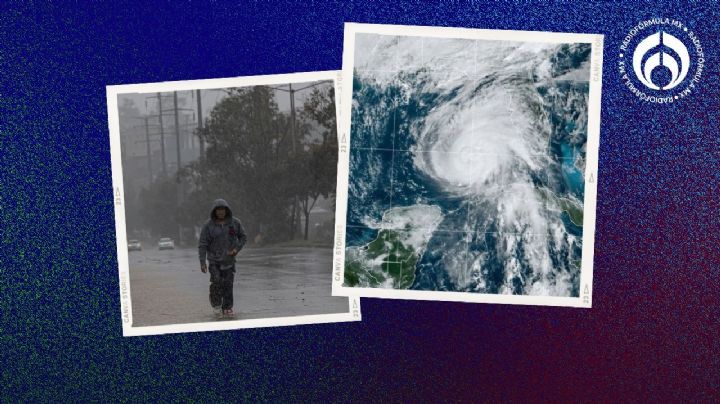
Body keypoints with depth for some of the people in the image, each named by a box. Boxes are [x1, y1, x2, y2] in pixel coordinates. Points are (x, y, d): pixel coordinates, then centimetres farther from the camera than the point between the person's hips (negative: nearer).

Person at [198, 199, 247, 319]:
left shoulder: (235, 222, -4)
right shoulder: (209, 225, -10)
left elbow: (243, 237, 7)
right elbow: (202, 244, -7)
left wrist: (237, 249, -9)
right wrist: (202, 262, -12)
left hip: (229, 260, 2)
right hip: (214, 260, -2)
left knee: (228, 284, 2)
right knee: (216, 283, -13)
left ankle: (227, 308, 16)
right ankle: (216, 306, 7)